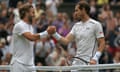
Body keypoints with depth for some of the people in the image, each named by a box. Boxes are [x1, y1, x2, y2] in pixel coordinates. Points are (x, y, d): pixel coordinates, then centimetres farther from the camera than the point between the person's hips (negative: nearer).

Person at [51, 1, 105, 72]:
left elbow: (102, 43, -8)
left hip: (90, 62, -6)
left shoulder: (96, 24, -5)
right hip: (77, 62, 6)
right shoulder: (76, 26, 13)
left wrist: (95, 58, -18)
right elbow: (66, 40, 5)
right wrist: (54, 34, -9)